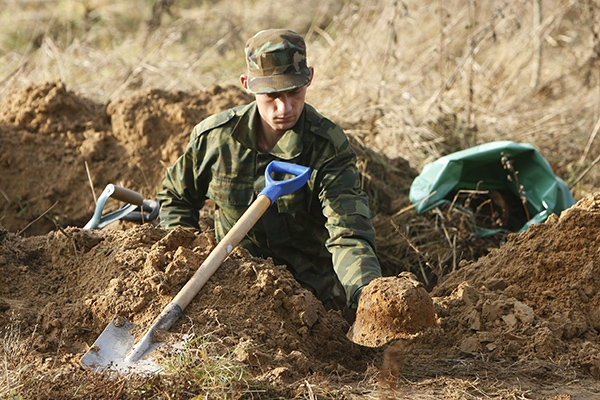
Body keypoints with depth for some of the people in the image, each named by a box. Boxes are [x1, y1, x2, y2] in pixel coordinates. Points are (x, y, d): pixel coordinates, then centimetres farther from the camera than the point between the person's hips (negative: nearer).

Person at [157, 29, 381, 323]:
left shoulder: (329, 148, -14)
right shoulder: (214, 136, -5)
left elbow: (349, 235, -26)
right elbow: (175, 197, 16)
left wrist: (366, 294, -47)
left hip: (312, 292, -2)